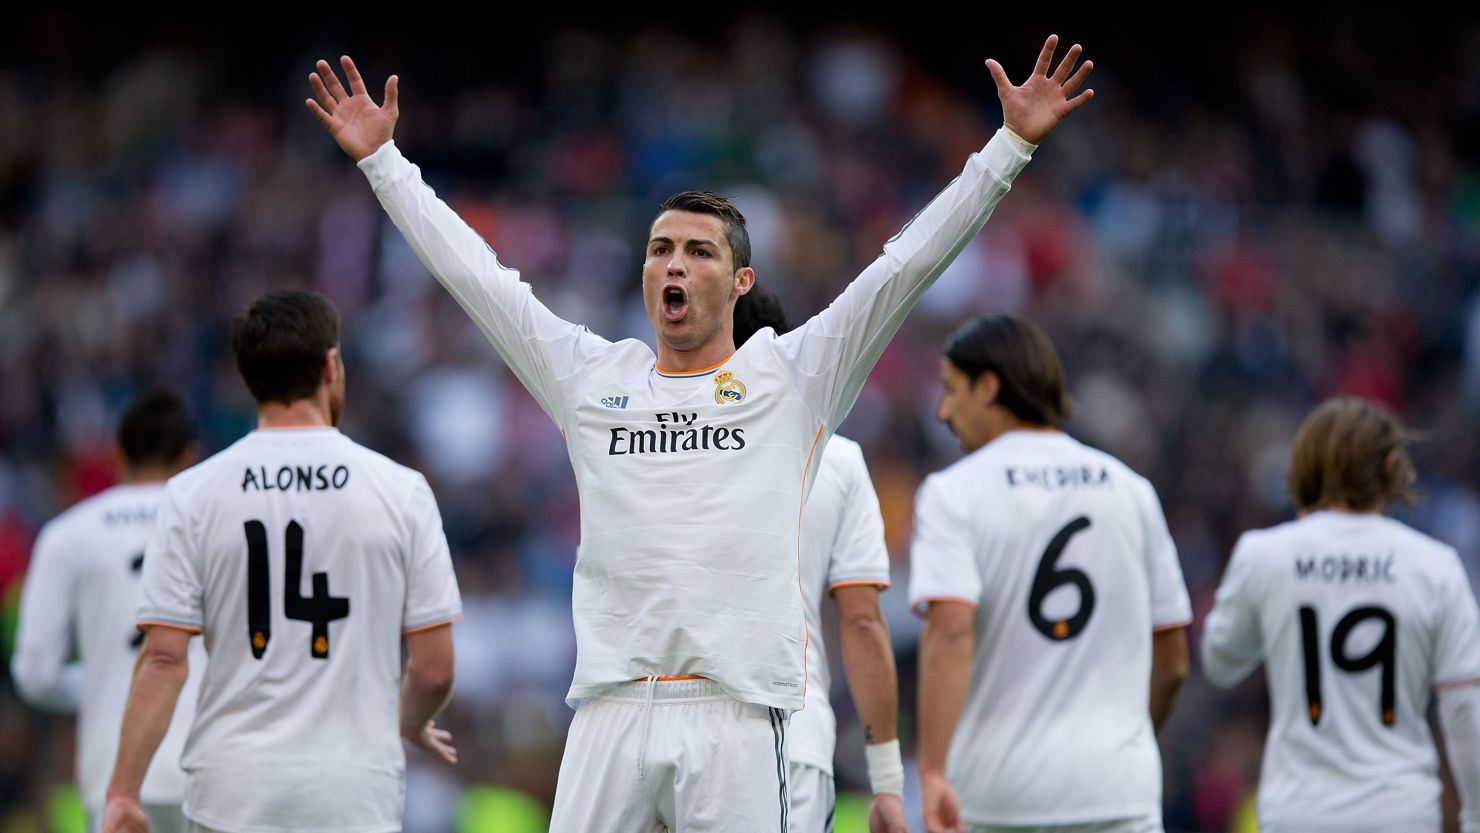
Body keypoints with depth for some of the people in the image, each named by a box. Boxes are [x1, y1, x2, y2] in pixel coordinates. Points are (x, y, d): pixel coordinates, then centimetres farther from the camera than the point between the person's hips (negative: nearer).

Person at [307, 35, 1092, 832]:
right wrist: (382, 159, 23)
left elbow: (906, 263, 7)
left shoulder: (791, 376, 10)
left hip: (736, 719, -2)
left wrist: (1010, 145, 3)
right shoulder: (590, 377, 17)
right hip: (610, 713, 2)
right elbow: (471, 272, 21)